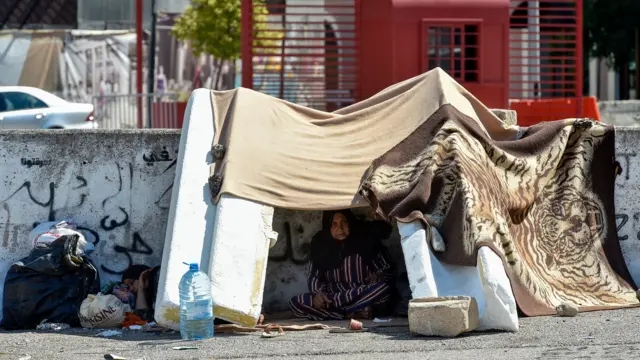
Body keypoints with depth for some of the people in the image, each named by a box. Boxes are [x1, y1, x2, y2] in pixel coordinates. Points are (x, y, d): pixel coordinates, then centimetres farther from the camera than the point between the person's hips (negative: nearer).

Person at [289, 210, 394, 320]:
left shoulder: (365, 239, -2)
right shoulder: (320, 243, 2)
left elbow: (386, 268, 7)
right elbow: (314, 275, 7)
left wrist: (378, 276, -17)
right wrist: (318, 293, -15)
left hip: (362, 296, -2)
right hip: (334, 296, 2)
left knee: (383, 288, -35)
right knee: (295, 303, -24)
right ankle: (354, 314, -31)